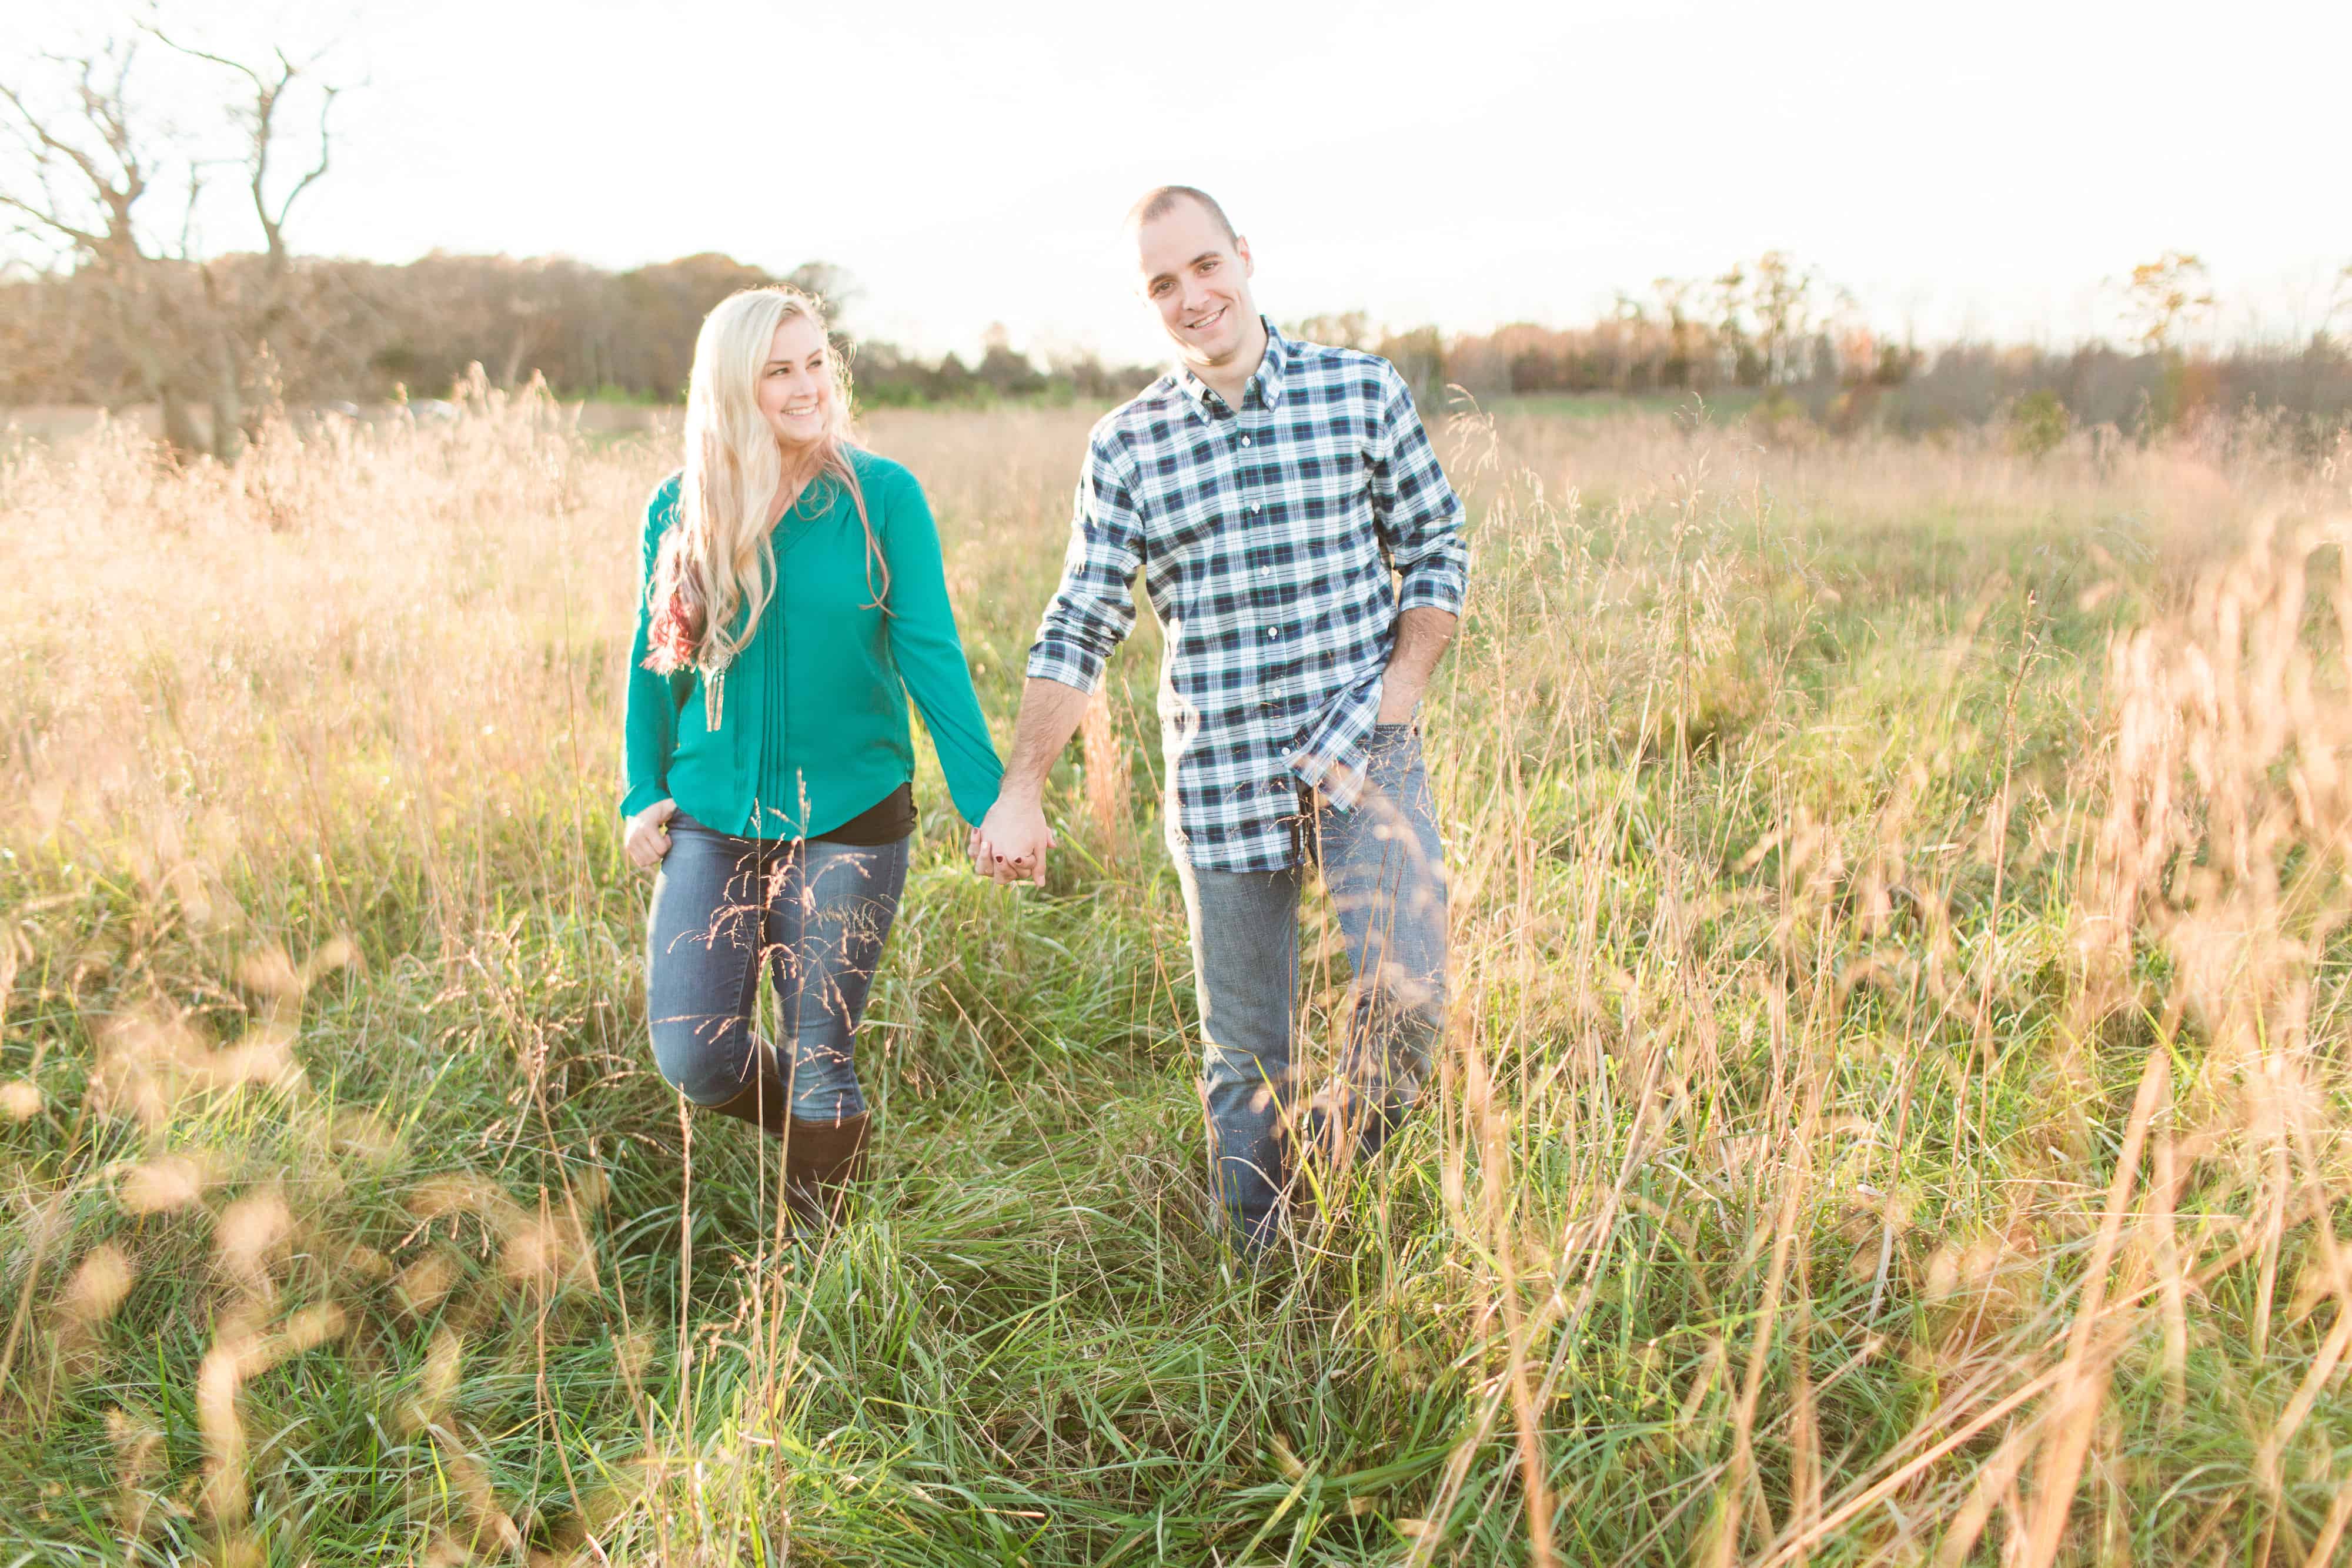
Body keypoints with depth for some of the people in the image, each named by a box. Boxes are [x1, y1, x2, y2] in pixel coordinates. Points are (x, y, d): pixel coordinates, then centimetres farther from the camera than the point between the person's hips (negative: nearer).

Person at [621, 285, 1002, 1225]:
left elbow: (930, 655, -7)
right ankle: (827, 1128, 33)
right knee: (695, 1061, 0)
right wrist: (641, 795, 6)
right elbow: (652, 661, 11)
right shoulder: (680, 509, 2)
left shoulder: (882, 496, -6)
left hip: (849, 821, -2)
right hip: (710, 823, 3)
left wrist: (988, 799, -11)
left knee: (822, 1061, 6)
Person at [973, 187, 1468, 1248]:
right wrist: (1020, 793, -2)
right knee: (1244, 1054, 9)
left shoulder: (1365, 392, 2)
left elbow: (1436, 549, 8)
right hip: (1222, 779, 1)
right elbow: (1078, 630, 4)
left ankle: (1337, 1154, 12)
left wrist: (1400, 691, -7)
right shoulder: (1126, 447, 4)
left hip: (1365, 754, -1)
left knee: (1409, 989, -19)